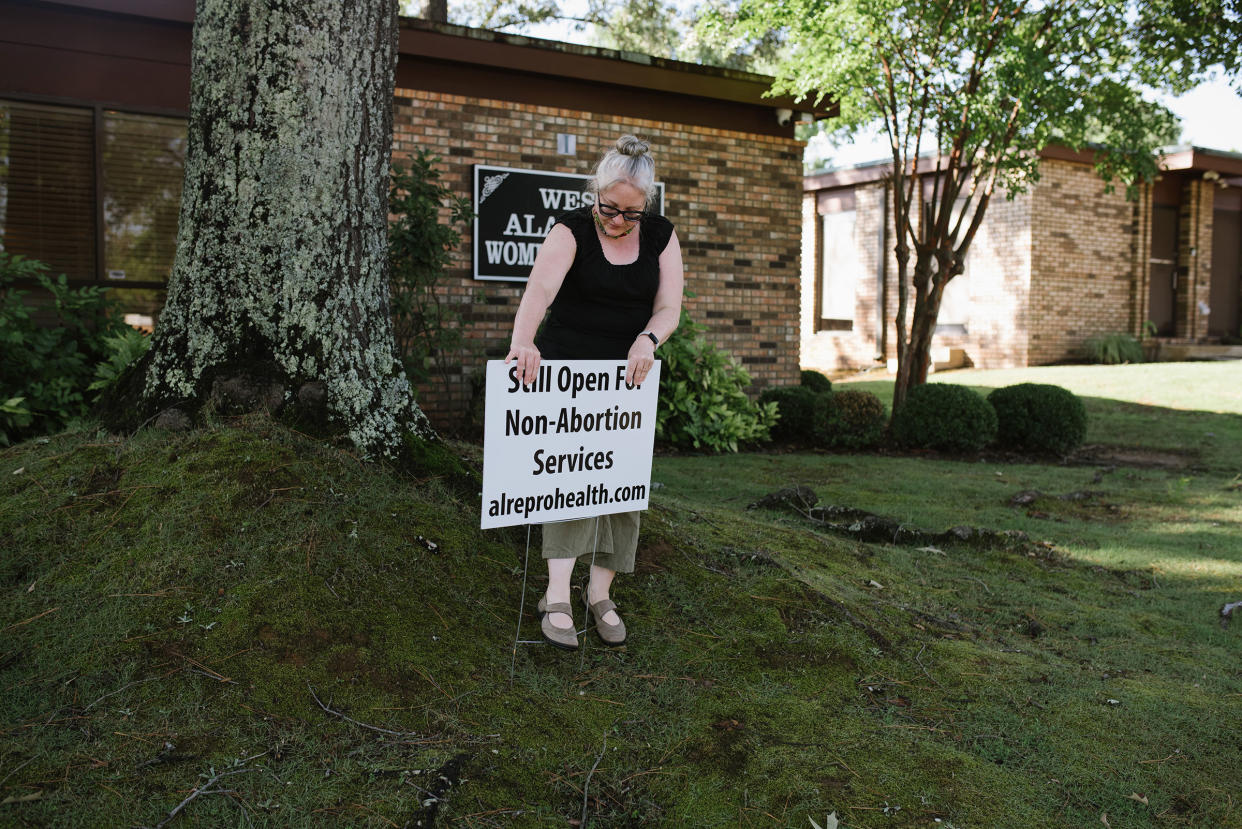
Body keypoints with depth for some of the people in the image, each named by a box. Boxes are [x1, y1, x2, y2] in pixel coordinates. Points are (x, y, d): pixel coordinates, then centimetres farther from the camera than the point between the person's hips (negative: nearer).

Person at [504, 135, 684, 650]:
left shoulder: (661, 237, 2)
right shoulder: (571, 231, -11)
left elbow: (669, 308, -4)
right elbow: (540, 288, -29)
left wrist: (648, 338, -28)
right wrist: (523, 342, -49)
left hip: (627, 376, 4)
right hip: (566, 369, -4)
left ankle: (600, 592, 12)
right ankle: (557, 595, -18)